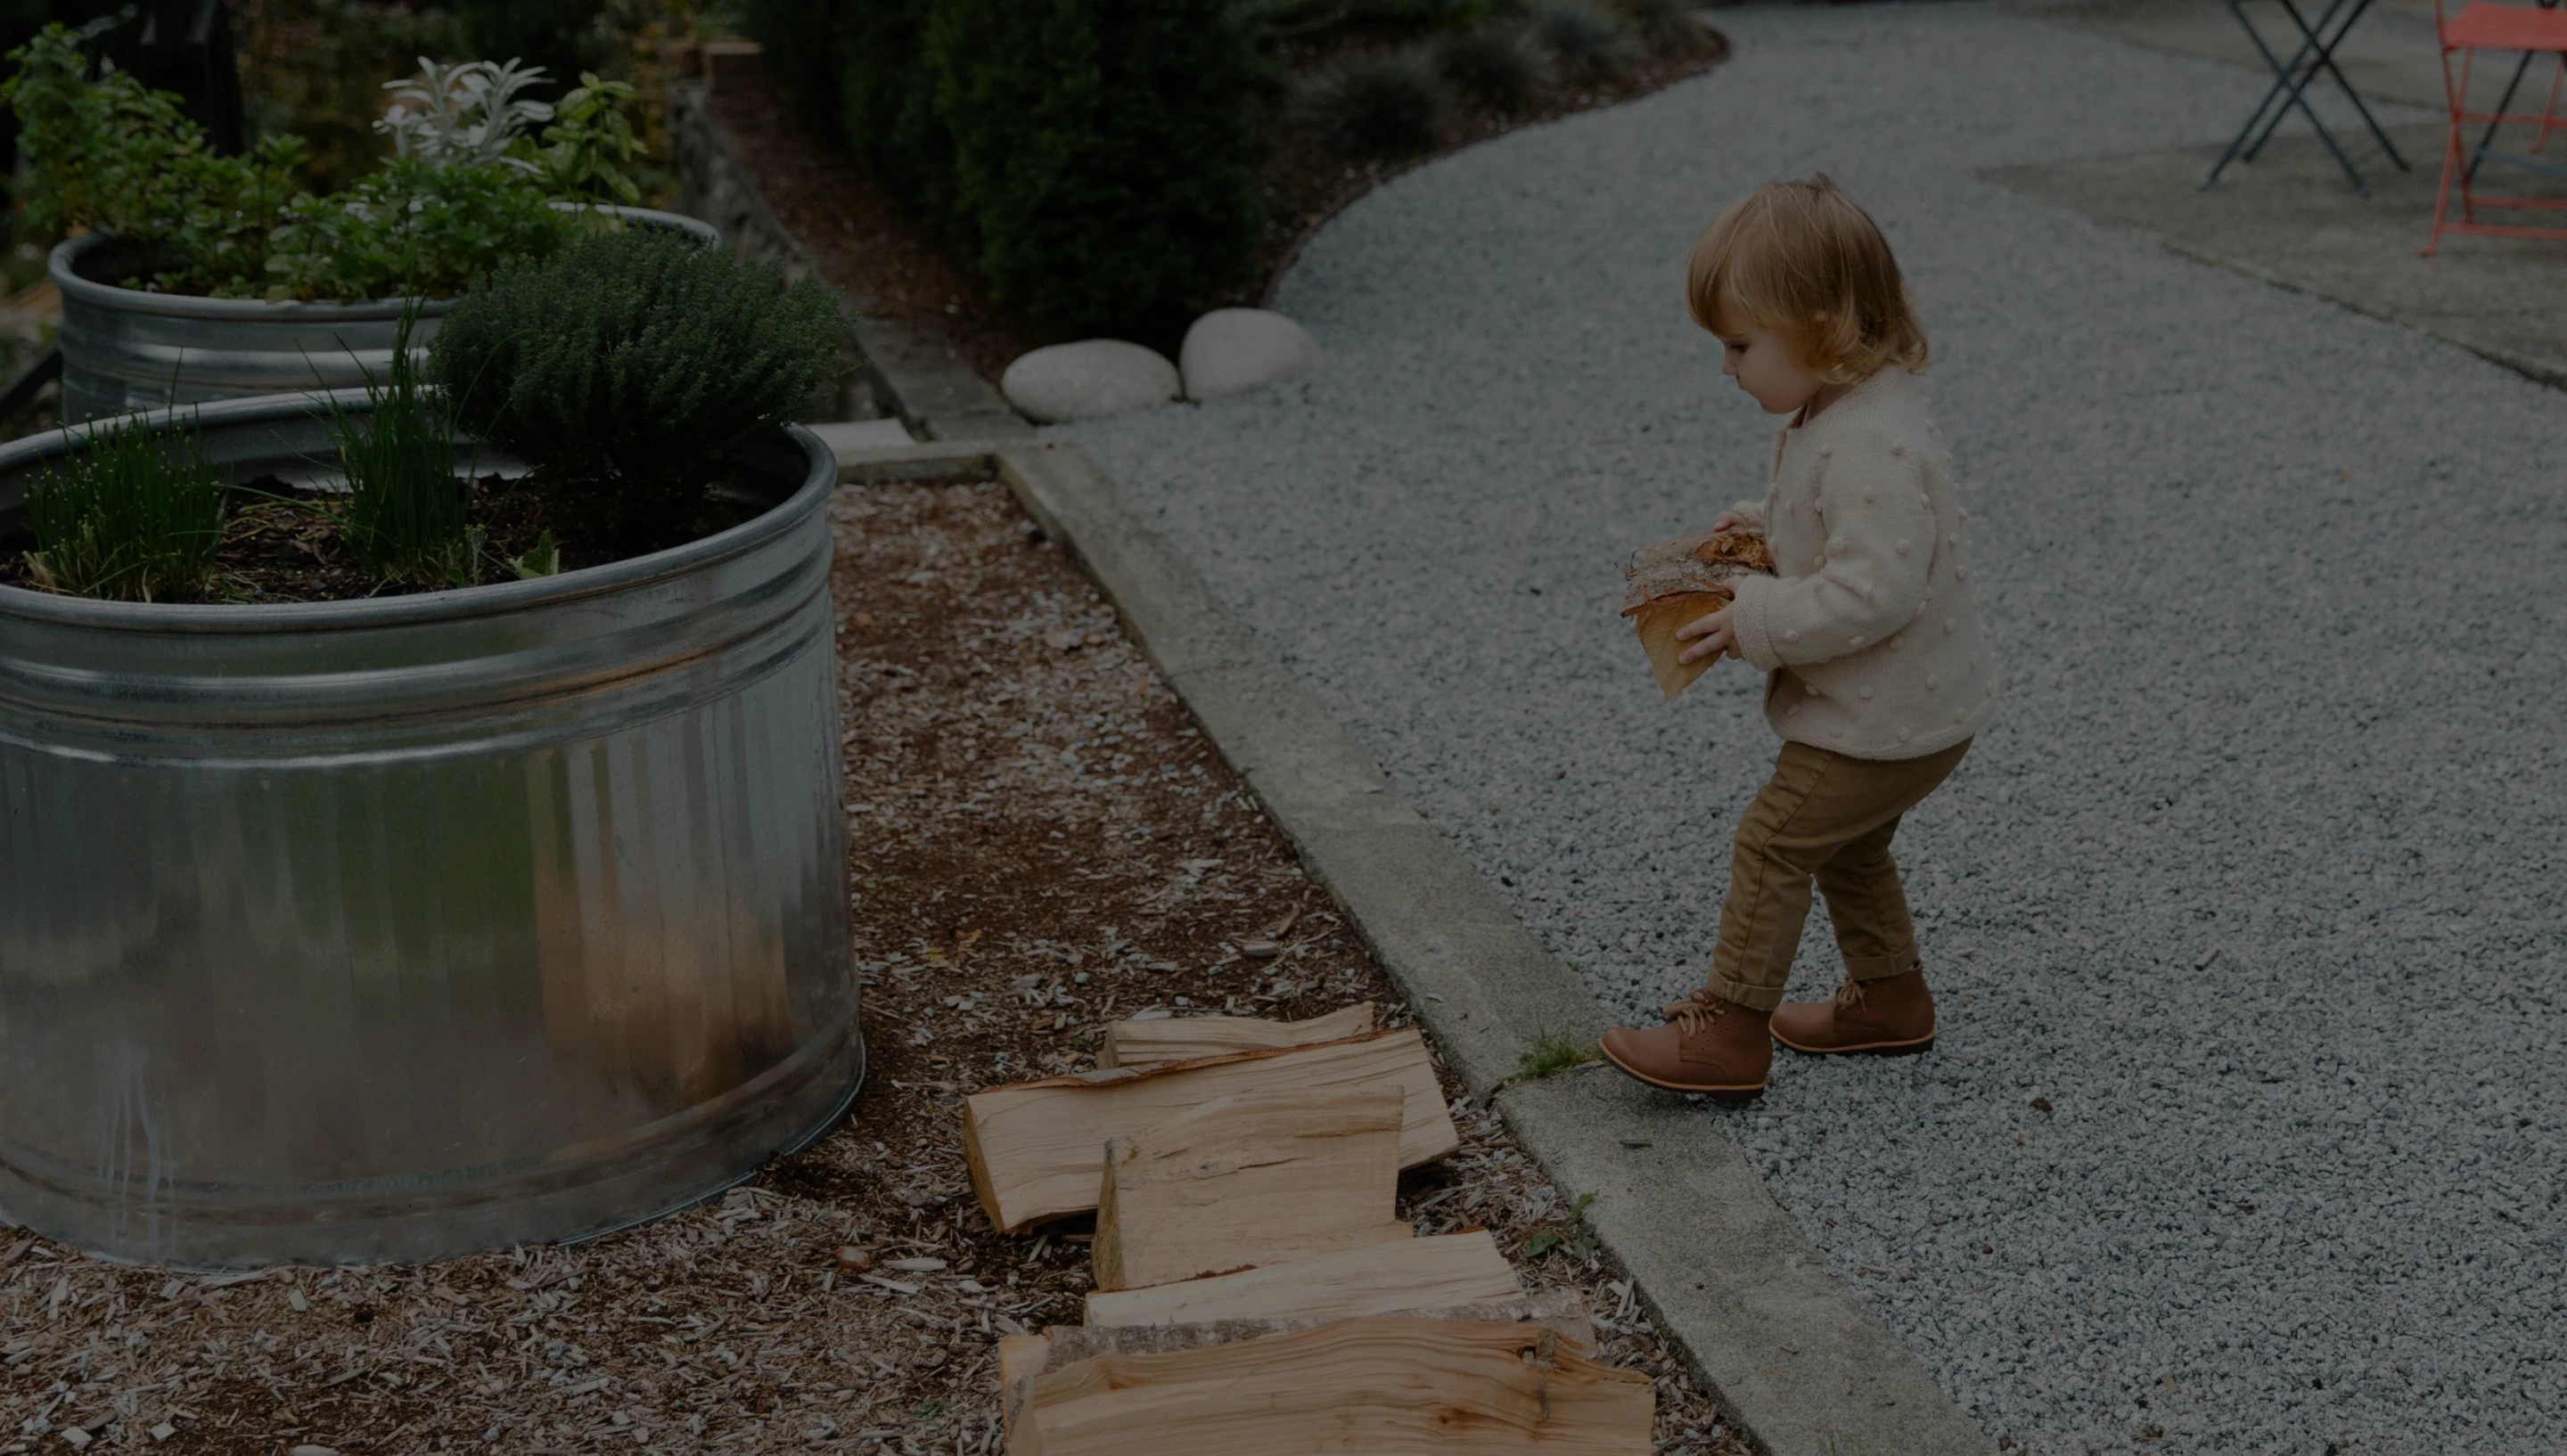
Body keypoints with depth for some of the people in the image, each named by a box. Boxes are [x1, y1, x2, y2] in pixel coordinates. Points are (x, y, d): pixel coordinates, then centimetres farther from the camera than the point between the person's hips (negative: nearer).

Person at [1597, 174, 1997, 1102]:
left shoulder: (1871, 447, -30)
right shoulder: (1845, 410, 4)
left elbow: (1874, 593, -34)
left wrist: (1756, 624, -26)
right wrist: (1770, 530, 7)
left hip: (1889, 718, -10)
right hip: (1904, 708, 10)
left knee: (1773, 841, -2)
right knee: (1845, 844, 24)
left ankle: (1730, 1033, 6)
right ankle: (1889, 996, 38)